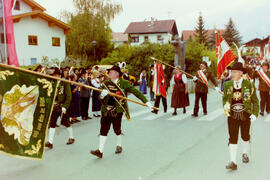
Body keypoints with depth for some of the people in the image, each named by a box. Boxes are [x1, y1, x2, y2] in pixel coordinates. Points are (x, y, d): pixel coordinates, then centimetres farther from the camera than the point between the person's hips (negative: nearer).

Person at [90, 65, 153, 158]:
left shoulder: (124, 83, -2)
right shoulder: (105, 84, 8)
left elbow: (135, 91, 0)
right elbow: (100, 98, 5)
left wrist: (146, 101, -4)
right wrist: (102, 95, -20)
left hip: (117, 110, -3)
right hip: (106, 110, 3)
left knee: (117, 129, 6)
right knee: (103, 129, 0)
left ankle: (119, 146, 33)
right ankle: (100, 151, 3)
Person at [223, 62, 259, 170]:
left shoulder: (248, 84, -6)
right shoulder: (228, 85, 1)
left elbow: (255, 100, 0)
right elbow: (224, 98, 14)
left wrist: (255, 114, -9)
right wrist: (225, 106, -7)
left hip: (245, 115, -1)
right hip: (232, 116, 1)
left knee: (245, 136, 17)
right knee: (232, 138, -6)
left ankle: (245, 154, 43)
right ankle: (233, 162, -5)